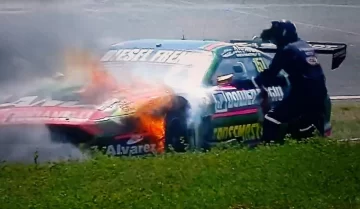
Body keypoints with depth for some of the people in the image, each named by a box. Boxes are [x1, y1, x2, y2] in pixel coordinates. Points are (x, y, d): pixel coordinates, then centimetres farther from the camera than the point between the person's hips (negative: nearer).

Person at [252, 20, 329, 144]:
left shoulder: (286, 49, -6)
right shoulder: (305, 46, 17)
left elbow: (271, 72, -4)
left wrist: (256, 81, 11)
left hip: (303, 93, -8)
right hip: (319, 92, 8)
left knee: (271, 121, -8)